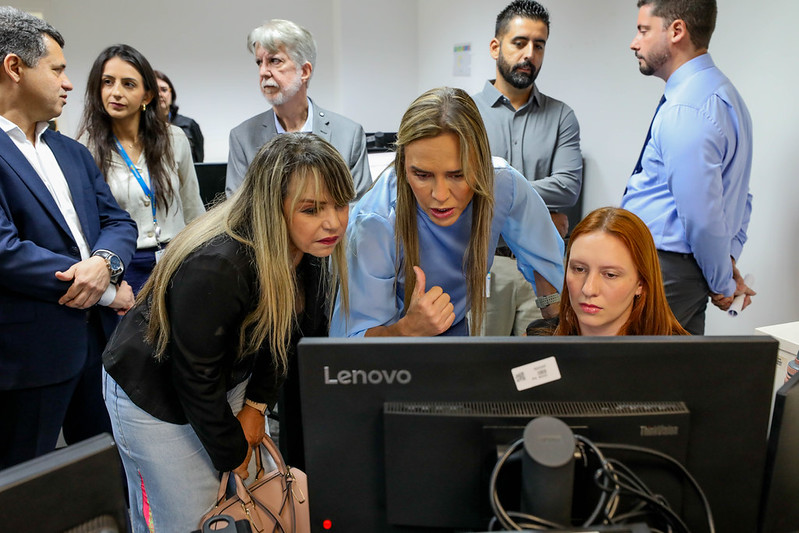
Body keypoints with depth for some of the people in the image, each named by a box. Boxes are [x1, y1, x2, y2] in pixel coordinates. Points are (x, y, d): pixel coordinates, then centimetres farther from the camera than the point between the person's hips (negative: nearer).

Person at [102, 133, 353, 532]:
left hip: (229, 379, 7)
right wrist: (233, 456, -12)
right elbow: (196, 378, -25)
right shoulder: (216, 268, -36)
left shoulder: (309, 252, -14)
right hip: (154, 395, -6)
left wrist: (256, 406, 0)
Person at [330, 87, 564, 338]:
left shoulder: (504, 185, -21)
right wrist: (408, 329, -42)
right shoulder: (372, 225, -29)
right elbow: (351, 338, -25)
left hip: (458, 328, 2)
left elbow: (545, 261, -2)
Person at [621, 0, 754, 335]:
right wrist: (728, 258, 13)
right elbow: (738, 193, 19)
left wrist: (723, 284, -9)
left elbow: (702, 216, -23)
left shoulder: (684, 112, -22)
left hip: (661, 272, -10)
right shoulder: (720, 94, 12)